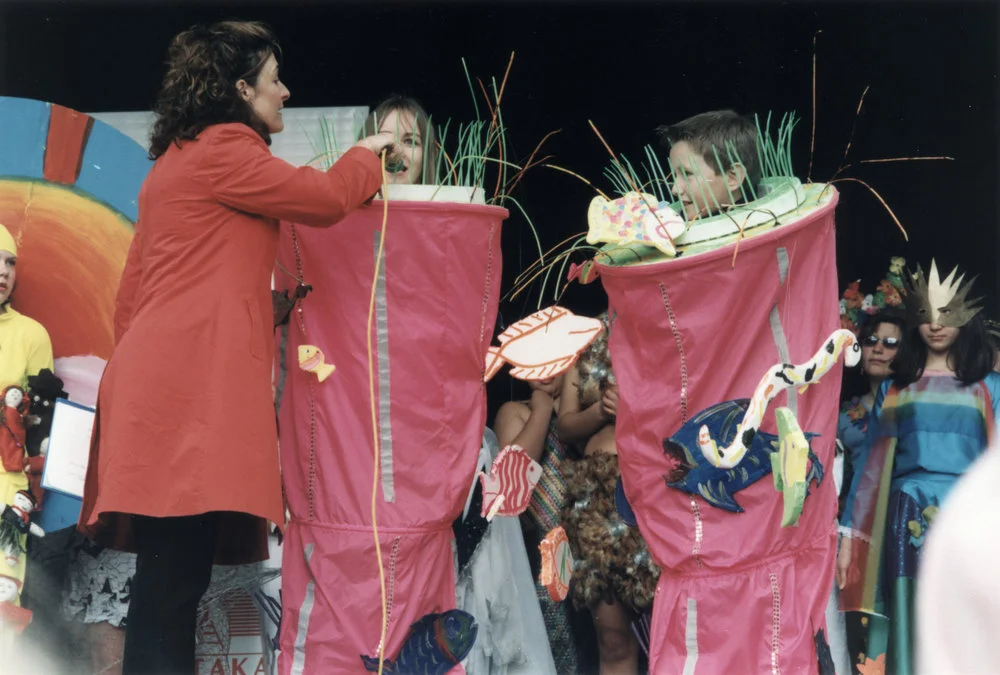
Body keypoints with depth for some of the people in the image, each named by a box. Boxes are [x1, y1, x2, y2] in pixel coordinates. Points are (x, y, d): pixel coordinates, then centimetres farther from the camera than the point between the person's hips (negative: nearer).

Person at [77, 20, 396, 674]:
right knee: (177, 567, -14)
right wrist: (366, 156, 15)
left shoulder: (176, 160, 26)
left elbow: (133, 290, 27)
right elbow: (325, 197, -5)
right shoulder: (223, 149, -4)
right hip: (193, 382, -10)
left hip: (160, 371, 10)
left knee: (176, 568, 4)